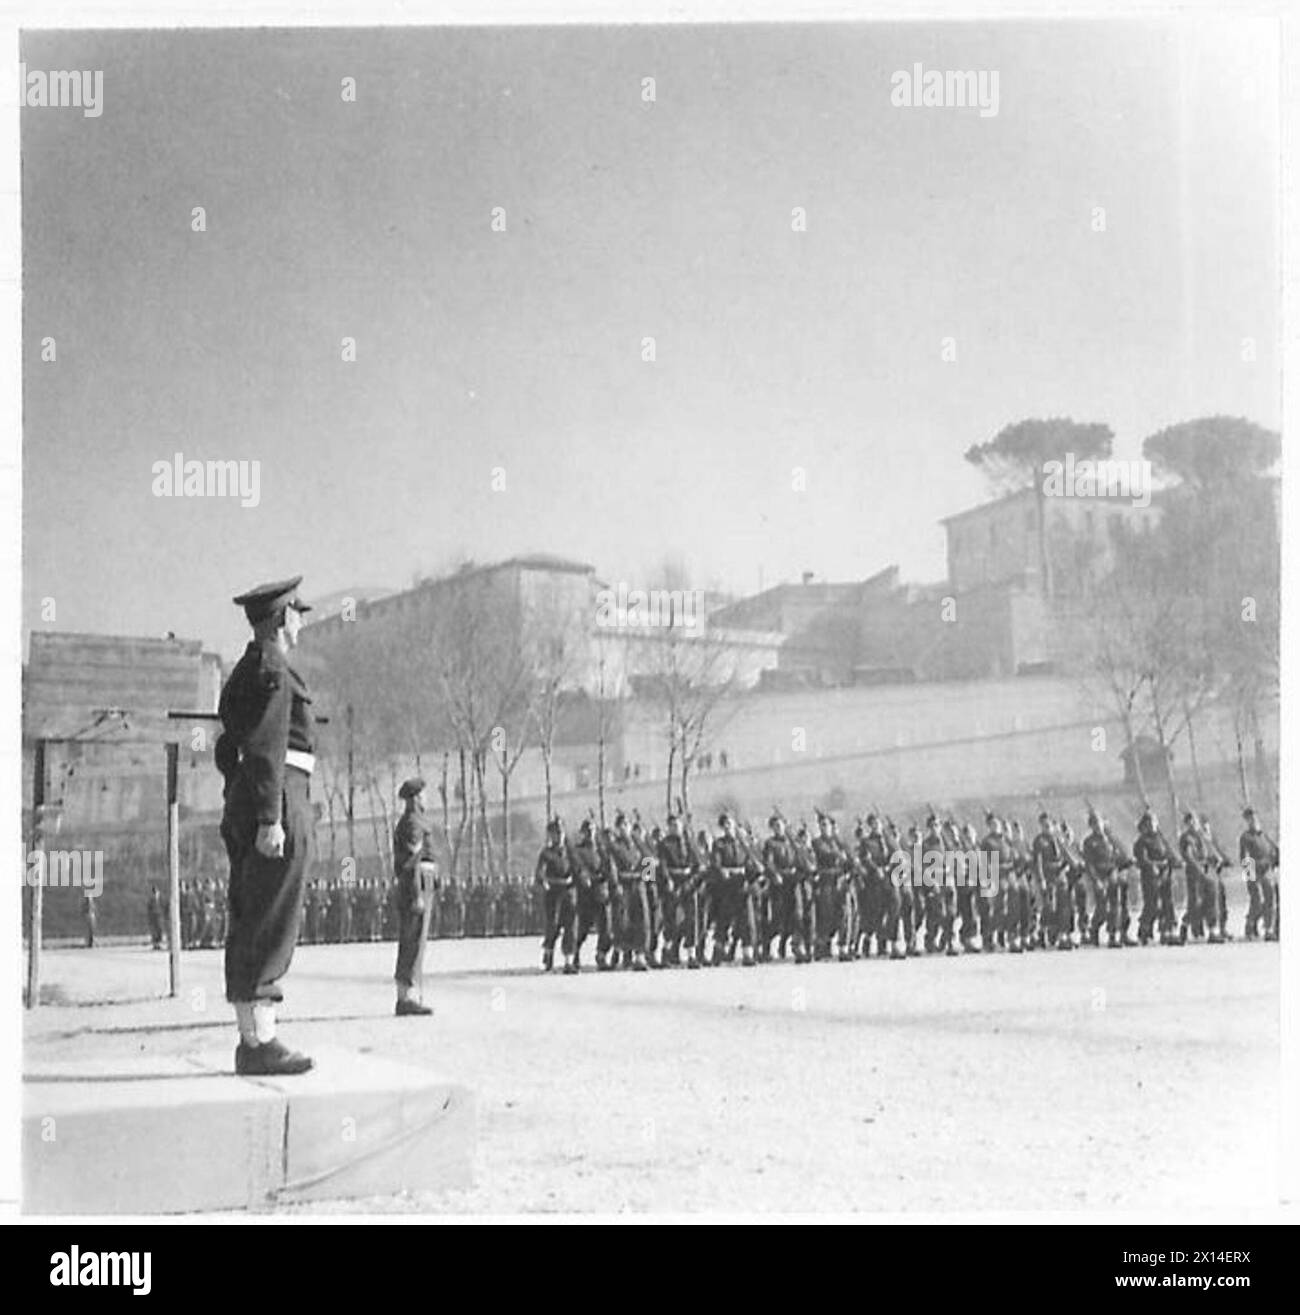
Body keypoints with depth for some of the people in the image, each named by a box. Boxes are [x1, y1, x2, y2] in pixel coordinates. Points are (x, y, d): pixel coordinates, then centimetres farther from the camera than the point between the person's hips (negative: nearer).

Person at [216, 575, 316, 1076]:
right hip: (281, 798, -10)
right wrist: (271, 819, -22)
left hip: (242, 804, 10)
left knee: (248, 926, 9)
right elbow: (266, 747, -18)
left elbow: (228, 749, 23)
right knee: (271, 927, -9)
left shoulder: (242, 673, 20)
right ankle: (260, 1043, -9)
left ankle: (252, 1039, 12)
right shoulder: (272, 671, -10)